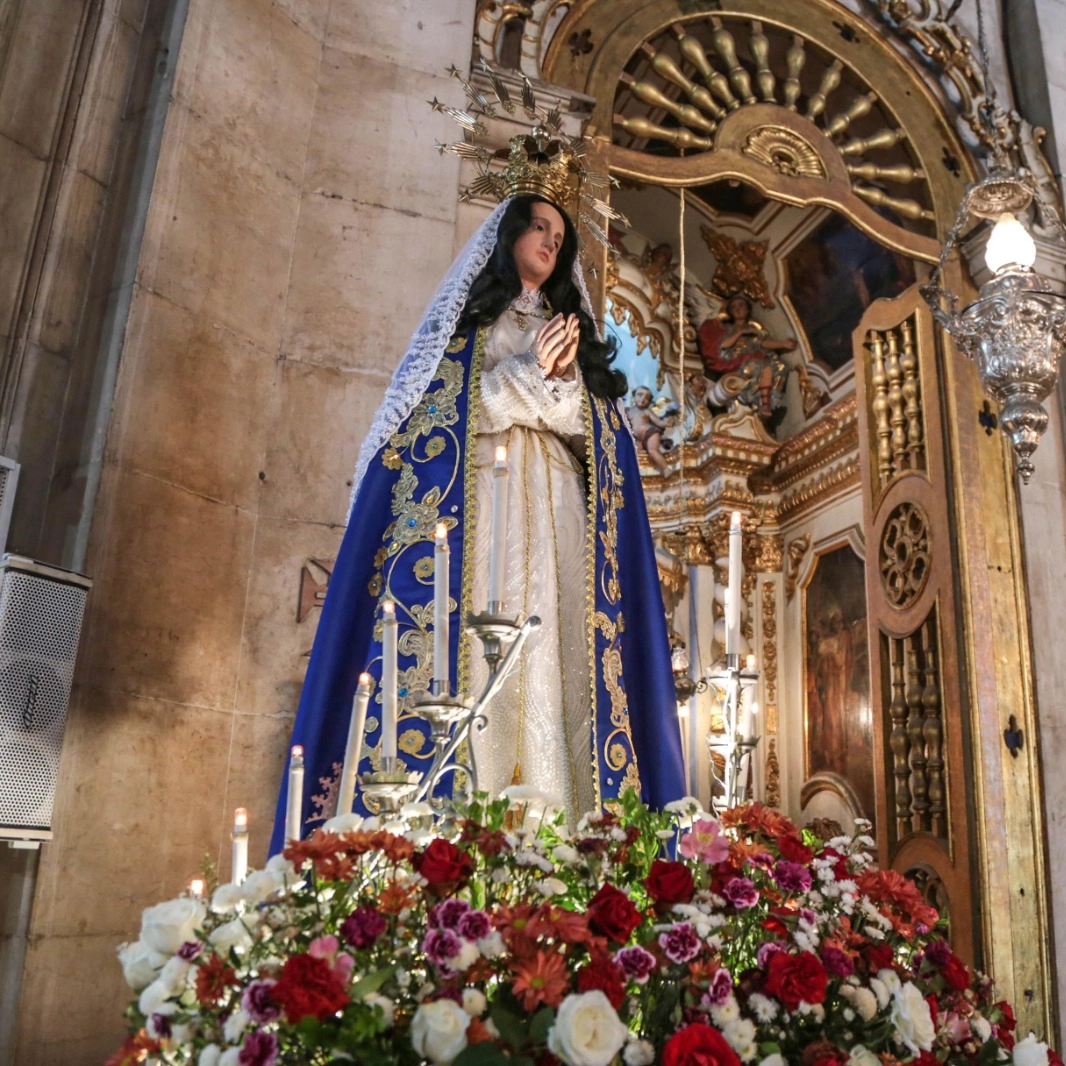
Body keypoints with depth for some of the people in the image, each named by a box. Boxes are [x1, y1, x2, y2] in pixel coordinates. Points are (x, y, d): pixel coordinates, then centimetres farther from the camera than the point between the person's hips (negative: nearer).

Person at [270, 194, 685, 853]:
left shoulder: (571, 329, 27)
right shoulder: (467, 317, 17)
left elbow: (591, 431, 16)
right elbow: (443, 411, 1)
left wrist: (564, 381, -3)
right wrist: (526, 372, -6)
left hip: (552, 507, 4)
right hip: (478, 493, -3)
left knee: (550, 660, -9)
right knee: (476, 649, -16)